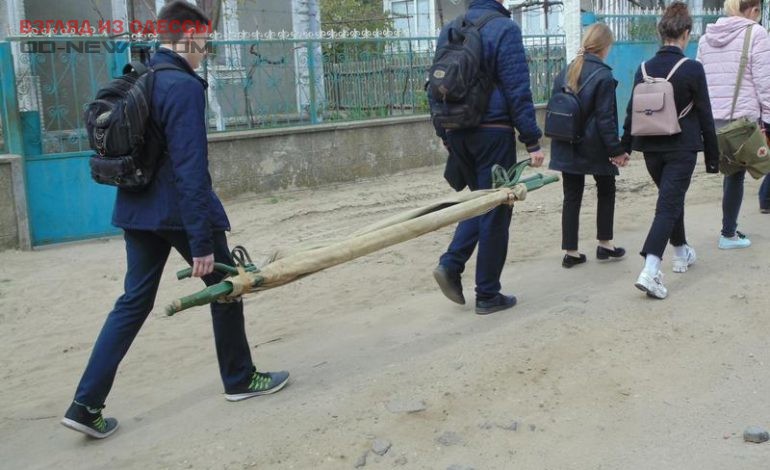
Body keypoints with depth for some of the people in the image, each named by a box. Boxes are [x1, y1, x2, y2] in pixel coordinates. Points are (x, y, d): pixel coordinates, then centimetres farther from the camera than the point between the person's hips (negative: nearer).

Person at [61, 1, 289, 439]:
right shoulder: (184, 87, -17)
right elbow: (191, 170, -22)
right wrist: (201, 242, -22)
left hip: (137, 211, 8)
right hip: (180, 211, -8)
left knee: (134, 302, 12)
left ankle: (87, 405, 10)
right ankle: (240, 378, 27)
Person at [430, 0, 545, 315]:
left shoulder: (448, 31, 12)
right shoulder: (504, 28, -9)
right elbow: (518, 90, -14)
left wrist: (444, 135, 21)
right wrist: (532, 140, -10)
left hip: (458, 133, 7)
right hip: (493, 132, -6)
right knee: (495, 210, 3)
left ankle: (451, 263, 4)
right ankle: (487, 294, 10)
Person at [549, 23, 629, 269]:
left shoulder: (565, 72, 5)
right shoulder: (603, 76, -13)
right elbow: (605, 118, -16)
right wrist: (616, 150, -12)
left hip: (567, 147, 5)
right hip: (594, 147, -5)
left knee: (572, 197, 8)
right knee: (606, 191, 16)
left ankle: (570, 251, 8)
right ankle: (605, 244, 21)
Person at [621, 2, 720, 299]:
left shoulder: (644, 69, 0)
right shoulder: (693, 69, -10)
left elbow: (632, 111, 6)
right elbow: (705, 117, -5)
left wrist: (626, 146, 16)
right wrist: (712, 157, 2)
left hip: (651, 148, 5)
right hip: (682, 149, -5)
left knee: (672, 199, 24)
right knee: (668, 205, -6)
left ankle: (681, 253, 38)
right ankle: (650, 271, -20)